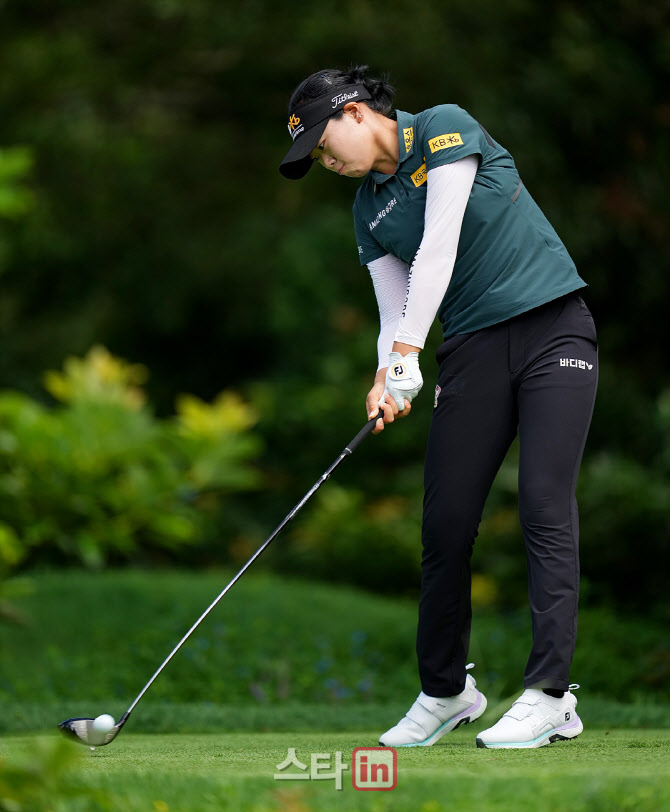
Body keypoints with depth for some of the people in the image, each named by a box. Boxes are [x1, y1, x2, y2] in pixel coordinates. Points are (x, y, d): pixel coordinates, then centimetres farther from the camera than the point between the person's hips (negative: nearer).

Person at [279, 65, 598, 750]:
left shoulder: (446, 129, -6)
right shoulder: (368, 209, 13)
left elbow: (438, 249, -15)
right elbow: (395, 313, 9)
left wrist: (406, 352, -19)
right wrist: (388, 377, -12)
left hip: (553, 327, -6)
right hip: (473, 350, 6)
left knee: (545, 507, -14)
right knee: (445, 520, -1)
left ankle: (550, 697, -16)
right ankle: (445, 692, 14)